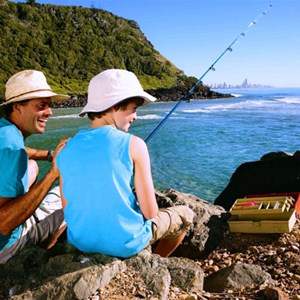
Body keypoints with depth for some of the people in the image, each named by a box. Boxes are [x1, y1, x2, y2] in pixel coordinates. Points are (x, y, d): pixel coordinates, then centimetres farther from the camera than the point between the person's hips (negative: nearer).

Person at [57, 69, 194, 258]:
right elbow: (150, 212, -15)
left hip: (80, 243, 5)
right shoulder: (133, 144, -18)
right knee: (185, 215, 20)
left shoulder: (67, 149, -4)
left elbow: (68, 209, 2)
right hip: (125, 244, -5)